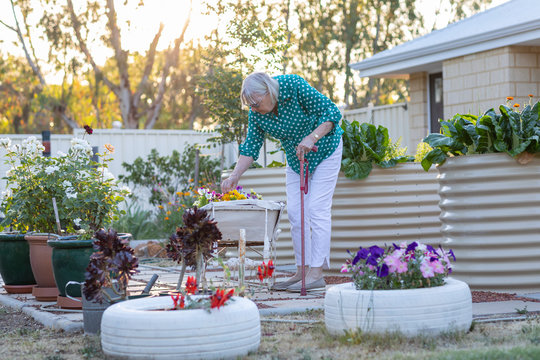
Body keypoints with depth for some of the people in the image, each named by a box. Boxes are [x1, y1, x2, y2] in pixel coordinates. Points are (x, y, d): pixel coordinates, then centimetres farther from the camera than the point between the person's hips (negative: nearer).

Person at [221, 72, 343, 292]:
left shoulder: (294, 86, -28)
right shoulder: (256, 114, -13)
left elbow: (332, 112, -25)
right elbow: (251, 146, -6)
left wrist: (311, 138, -37)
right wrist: (234, 176, -17)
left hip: (324, 149, -6)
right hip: (296, 157, 6)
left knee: (317, 209, -12)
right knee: (295, 212, 1)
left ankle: (317, 273, -13)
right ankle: (302, 271, 5)